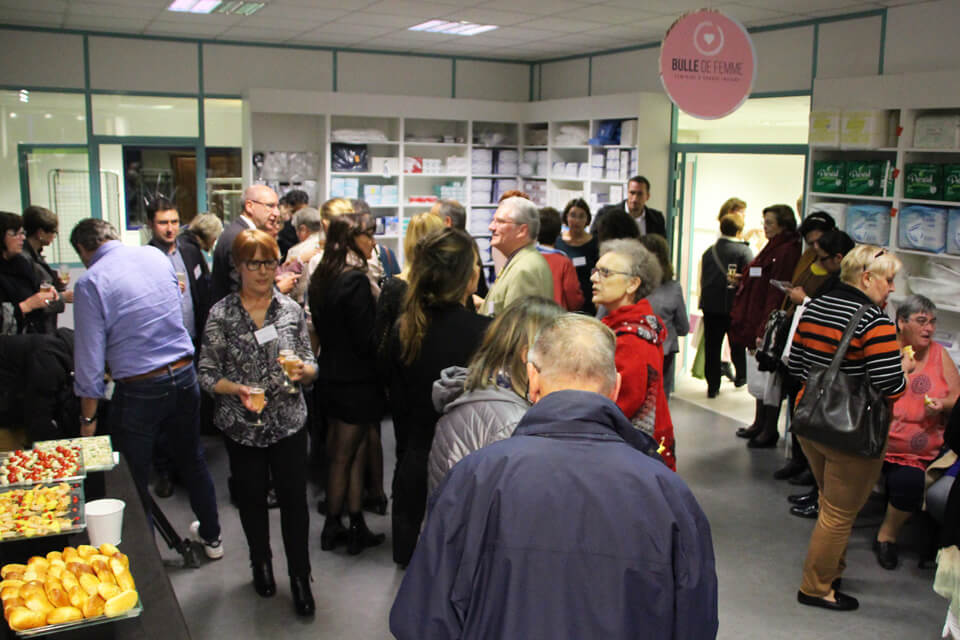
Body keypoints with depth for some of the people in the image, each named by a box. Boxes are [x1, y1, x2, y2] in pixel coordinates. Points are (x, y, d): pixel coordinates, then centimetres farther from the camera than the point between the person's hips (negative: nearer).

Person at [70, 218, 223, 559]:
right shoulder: (156, 256, 4)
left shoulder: (90, 282, -12)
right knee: (193, 461, 23)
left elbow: (90, 358, -12)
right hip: (184, 376, 6)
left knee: (133, 480, 10)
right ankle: (211, 536, 38)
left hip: (138, 390, -6)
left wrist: (88, 418, -3)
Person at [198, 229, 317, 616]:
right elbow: (207, 374, -3)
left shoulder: (291, 310, 0)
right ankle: (261, 565, 40)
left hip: (289, 424, 1)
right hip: (242, 427, 0)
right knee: (252, 500, 16)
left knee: (294, 500, 3)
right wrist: (237, 389, -20)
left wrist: (301, 370, -18)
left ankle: (300, 578, 21)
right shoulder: (221, 314, -5)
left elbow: (311, 367, 4)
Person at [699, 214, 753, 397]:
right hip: (735, 306, -2)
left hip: (710, 306, 3)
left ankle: (713, 385, 6)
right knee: (737, 344, 16)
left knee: (712, 346, 6)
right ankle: (741, 376, 32)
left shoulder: (709, 251, 4)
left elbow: (703, 279, 9)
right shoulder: (744, 251, -9)